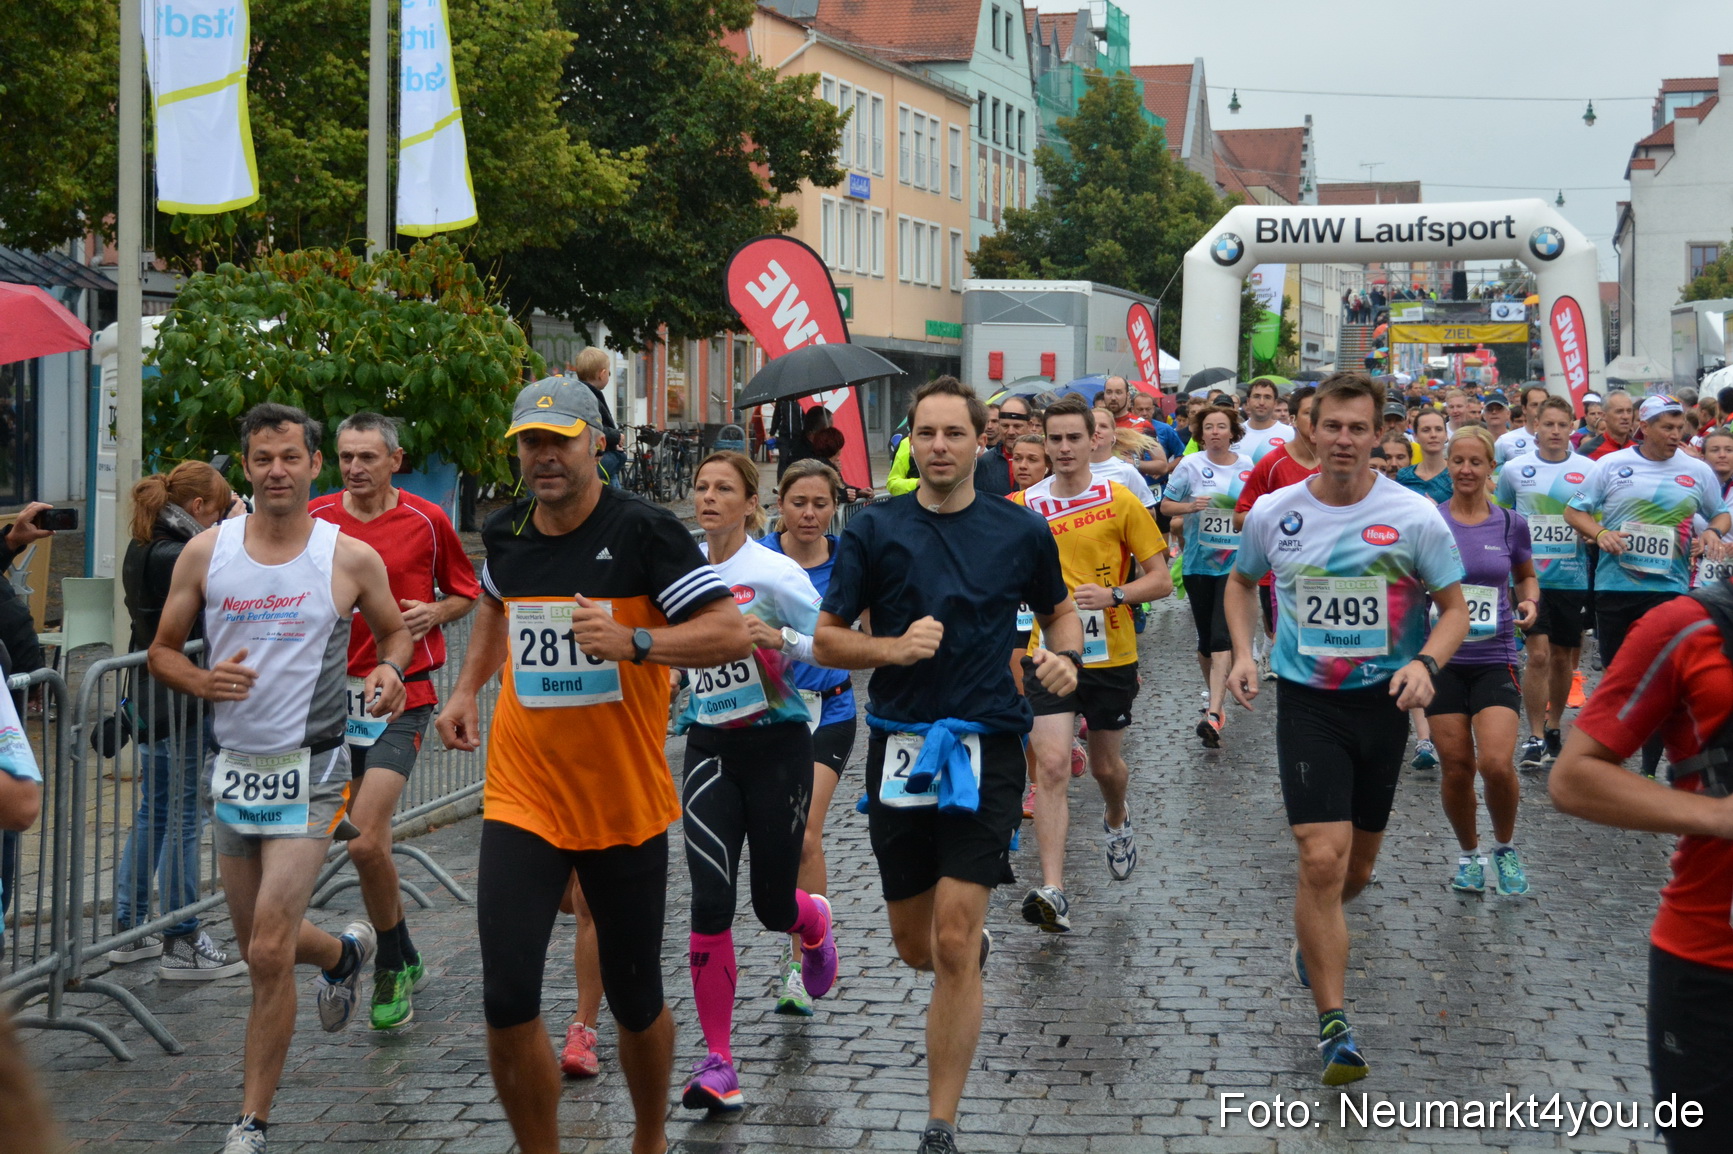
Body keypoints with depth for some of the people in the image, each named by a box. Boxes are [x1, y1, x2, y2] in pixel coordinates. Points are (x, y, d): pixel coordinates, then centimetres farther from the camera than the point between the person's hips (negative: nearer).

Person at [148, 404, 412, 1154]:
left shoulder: (352, 559, -4)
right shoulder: (206, 552, 0)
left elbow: (394, 631, 12)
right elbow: (162, 650, 7)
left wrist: (388, 672, -10)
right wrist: (202, 682, -14)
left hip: (309, 772, -4)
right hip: (233, 767, 4)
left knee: (269, 953, -13)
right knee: (261, 948, 17)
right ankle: (345, 952, 52)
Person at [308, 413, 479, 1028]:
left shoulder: (427, 521, -2)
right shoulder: (314, 518, 4)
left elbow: (466, 591, 11)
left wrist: (433, 614, -8)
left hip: (401, 696, -4)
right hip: (334, 693, 4)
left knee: (363, 842, -16)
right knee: (372, 842, 12)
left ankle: (390, 965, 3)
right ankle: (404, 960, 30)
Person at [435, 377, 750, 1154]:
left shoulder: (643, 531, -12)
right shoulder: (505, 534, 3)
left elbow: (732, 634, -17)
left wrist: (633, 642, -29)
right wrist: (467, 689, 15)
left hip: (625, 805, -2)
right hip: (521, 799, 3)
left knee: (634, 998, 11)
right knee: (507, 998, -10)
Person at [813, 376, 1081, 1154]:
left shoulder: (1021, 532, 2)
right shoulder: (874, 530, 0)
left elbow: (1058, 610, 18)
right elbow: (826, 641, 1)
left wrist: (1065, 657, -3)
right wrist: (893, 647, -17)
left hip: (985, 746, -2)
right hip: (899, 746, 2)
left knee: (953, 945, -10)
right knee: (914, 944, 13)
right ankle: (976, 944, 50)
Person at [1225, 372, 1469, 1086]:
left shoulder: (1415, 517, -7)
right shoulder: (1271, 515, -2)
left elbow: (1455, 609, 0)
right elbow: (1241, 582, 17)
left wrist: (1425, 662, -19)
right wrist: (1243, 653, 2)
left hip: (1383, 702, 1)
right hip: (1306, 703, -1)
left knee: (1357, 870, 14)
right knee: (1322, 859, -15)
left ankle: (1313, 939, 48)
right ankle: (1334, 1024, -8)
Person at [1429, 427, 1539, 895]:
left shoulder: (1511, 524, 2)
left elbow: (1527, 576, 19)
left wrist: (1530, 602, -2)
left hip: (1495, 659, 0)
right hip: (1441, 659, 0)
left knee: (1496, 764, -16)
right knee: (1457, 767, 0)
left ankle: (1505, 848, 11)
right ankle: (1469, 854, 25)